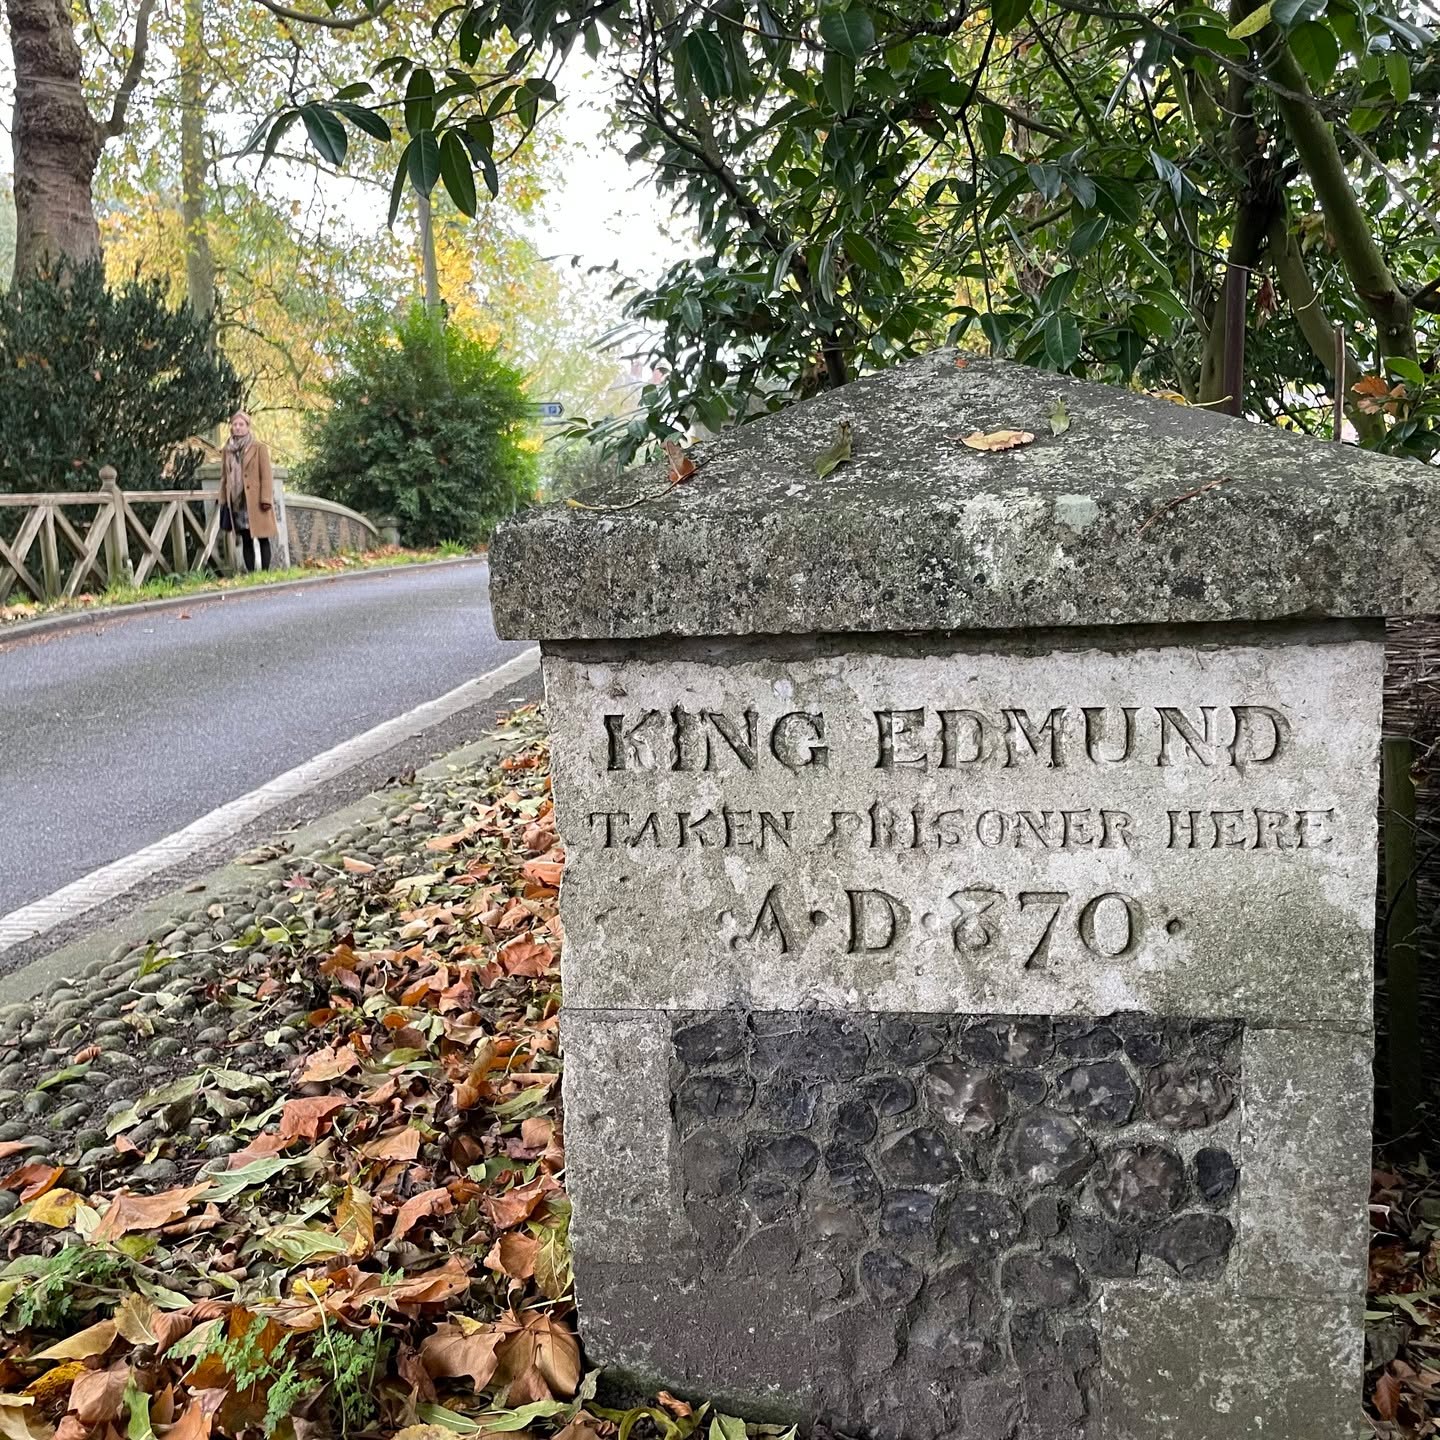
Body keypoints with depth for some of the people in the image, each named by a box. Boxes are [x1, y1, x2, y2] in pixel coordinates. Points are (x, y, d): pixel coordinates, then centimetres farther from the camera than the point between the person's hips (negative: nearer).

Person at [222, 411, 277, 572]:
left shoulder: (259, 447, 0)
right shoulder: (228, 450, 13)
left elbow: (266, 474, -5)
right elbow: (224, 476, 15)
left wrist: (266, 498, -13)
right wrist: (224, 499, 8)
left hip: (256, 501, -4)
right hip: (236, 501, 4)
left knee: (262, 538, -5)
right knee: (245, 540, 5)